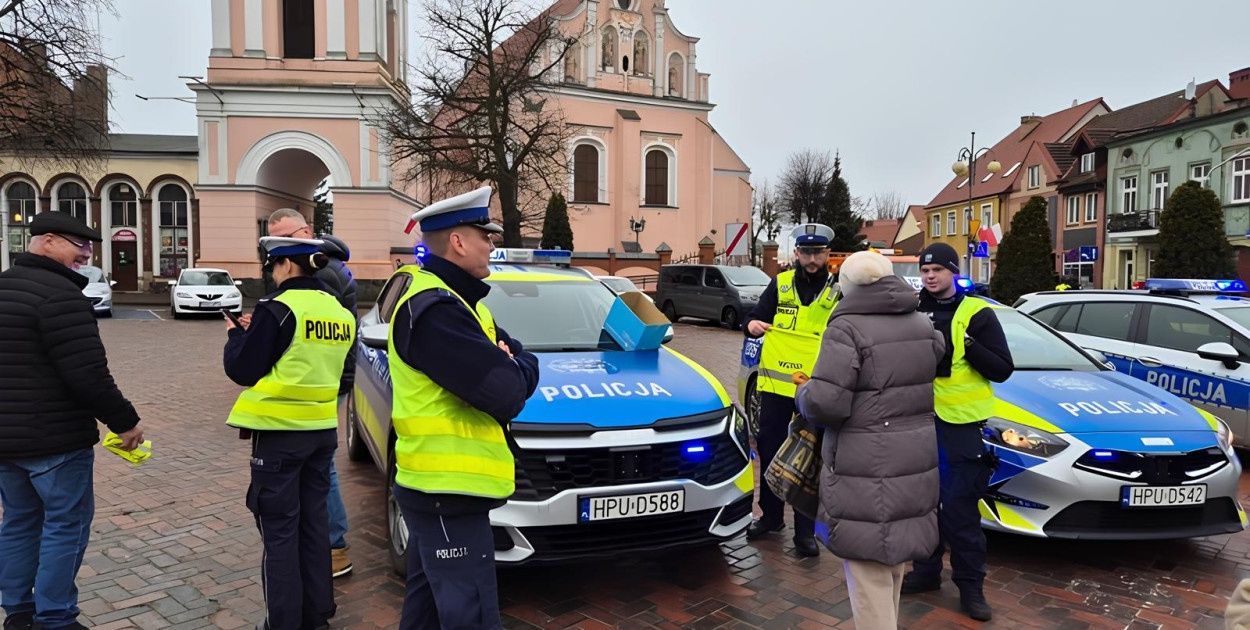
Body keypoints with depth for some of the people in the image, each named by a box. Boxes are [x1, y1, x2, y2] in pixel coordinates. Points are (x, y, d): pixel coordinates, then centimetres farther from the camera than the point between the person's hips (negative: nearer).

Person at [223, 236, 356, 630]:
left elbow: (243, 371, -10)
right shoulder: (339, 312, 7)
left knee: (279, 528, 4)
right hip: (323, 430, 7)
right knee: (313, 522, 16)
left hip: (280, 433, -7)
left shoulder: (278, 308, -14)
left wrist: (236, 335, 8)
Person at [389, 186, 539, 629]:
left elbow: (525, 363, 13)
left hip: (436, 488, 10)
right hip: (448, 492, -10)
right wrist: (513, 371, -4)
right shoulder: (434, 310, -20)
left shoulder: (457, 302, 14)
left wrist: (511, 367, -10)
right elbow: (507, 392, -26)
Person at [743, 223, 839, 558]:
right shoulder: (780, 283, 6)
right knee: (770, 452, 11)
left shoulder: (838, 292, 2)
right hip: (775, 385, 2)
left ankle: (805, 530, 18)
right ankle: (770, 515, 29)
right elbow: (755, 316, 8)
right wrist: (752, 324, -14)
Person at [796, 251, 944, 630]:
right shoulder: (922, 325, 9)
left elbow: (825, 403, -21)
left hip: (866, 470, -8)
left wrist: (803, 393, 0)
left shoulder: (847, 327, -15)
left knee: (869, 574, 0)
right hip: (915, 464, 8)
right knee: (894, 562, 24)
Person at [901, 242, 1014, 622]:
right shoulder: (916, 311, 8)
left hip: (961, 424, -4)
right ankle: (926, 571, 29)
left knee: (959, 508, 0)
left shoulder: (977, 314, -5)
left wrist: (967, 344, -22)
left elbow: (1002, 370, -8)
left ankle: (970, 584, 15)